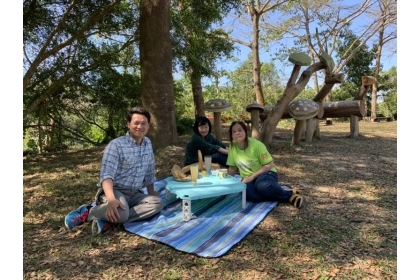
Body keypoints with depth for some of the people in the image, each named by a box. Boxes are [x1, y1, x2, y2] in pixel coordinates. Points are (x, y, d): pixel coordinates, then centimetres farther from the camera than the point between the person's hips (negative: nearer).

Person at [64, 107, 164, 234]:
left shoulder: (148, 143, 8)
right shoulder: (116, 145, -12)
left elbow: (149, 172, 19)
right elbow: (106, 175, -23)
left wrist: (151, 192, 20)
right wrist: (111, 199, -40)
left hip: (134, 194, 6)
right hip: (114, 191, -6)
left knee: (157, 203, -24)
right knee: (121, 213, -38)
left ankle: (108, 221, -24)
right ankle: (89, 211, -7)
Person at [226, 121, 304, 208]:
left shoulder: (256, 145, -19)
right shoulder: (232, 147, -6)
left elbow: (270, 165, -15)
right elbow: (232, 168, 5)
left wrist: (252, 177, -21)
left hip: (266, 173, -4)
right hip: (248, 178, 4)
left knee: (262, 185, -41)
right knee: (247, 193, -32)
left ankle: (289, 194, -12)